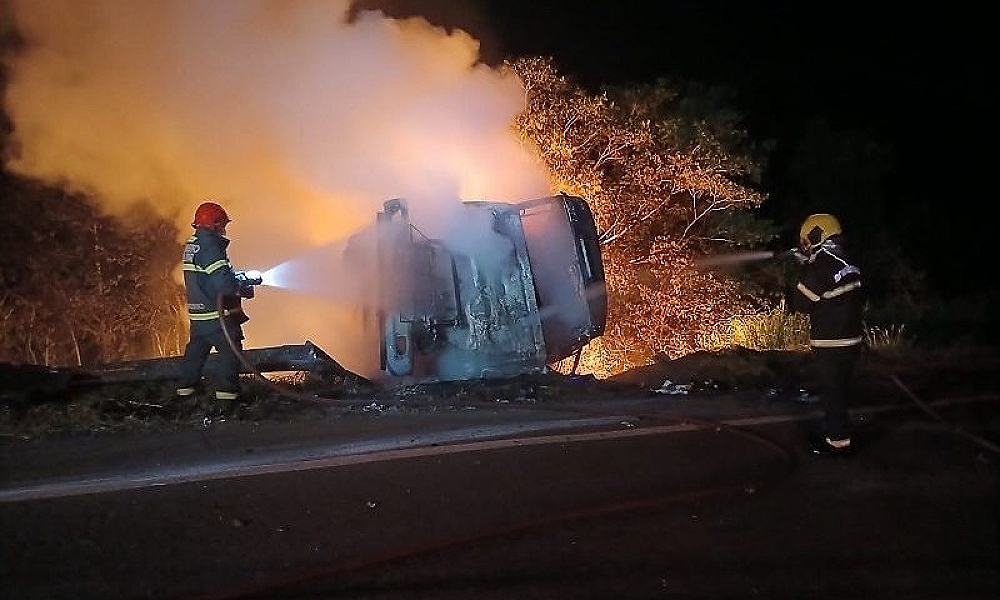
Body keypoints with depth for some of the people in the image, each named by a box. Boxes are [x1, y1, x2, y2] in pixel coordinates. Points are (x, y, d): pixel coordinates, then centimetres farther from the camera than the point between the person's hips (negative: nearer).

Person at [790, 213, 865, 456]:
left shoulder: (821, 268, -19)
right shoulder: (848, 263, 6)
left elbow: (800, 304, -14)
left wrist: (802, 273, -1)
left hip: (830, 345, -8)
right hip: (852, 339, 8)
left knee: (832, 393, 2)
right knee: (839, 391, 19)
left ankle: (838, 441, 8)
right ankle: (836, 431, 31)